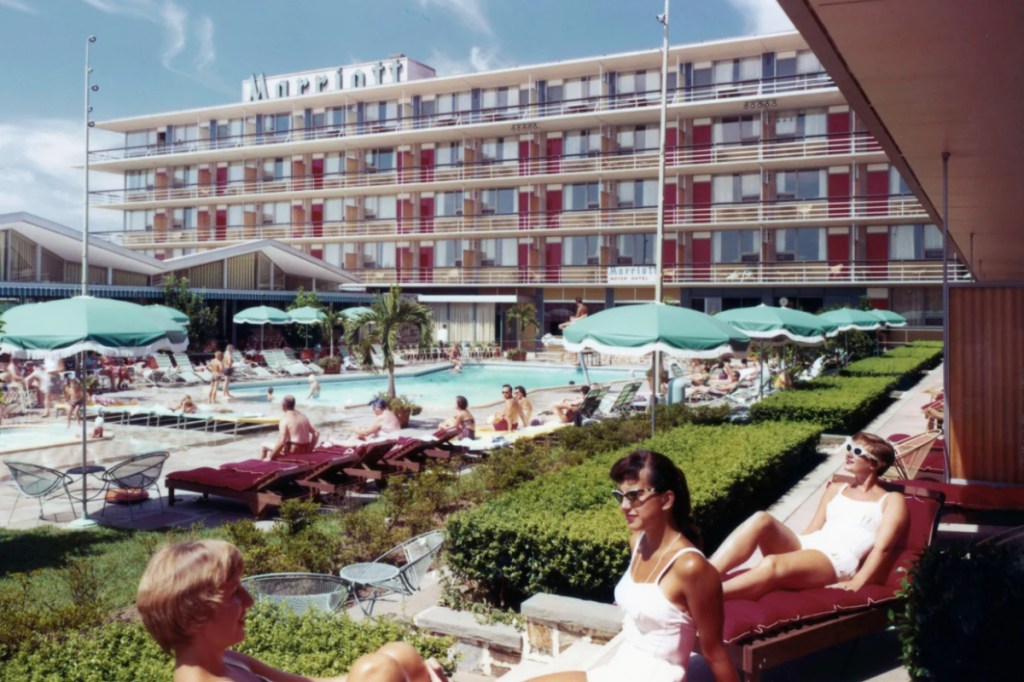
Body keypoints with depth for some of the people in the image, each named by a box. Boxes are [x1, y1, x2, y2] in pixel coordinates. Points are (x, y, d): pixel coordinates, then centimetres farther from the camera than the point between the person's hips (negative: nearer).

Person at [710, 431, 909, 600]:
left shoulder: (891, 501, 12)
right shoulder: (835, 490, 29)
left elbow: (882, 547, -2)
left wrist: (856, 583, -15)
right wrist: (787, 544, 4)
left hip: (837, 561, -6)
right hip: (805, 547, 6)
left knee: (771, 565, -37)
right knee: (761, 520, -27)